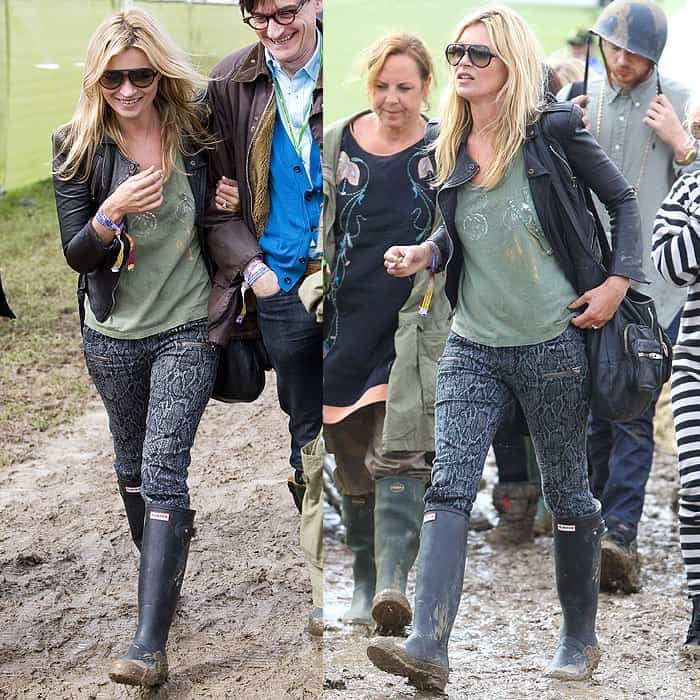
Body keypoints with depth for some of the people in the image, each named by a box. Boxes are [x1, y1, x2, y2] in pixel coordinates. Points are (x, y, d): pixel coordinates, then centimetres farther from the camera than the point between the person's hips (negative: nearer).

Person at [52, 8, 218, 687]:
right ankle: (164, 571, 44)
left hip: (186, 330, -2)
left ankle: (150, 644, -18)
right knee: (132, 466, 17)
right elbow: (75, 254, -10)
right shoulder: (78, 148, -6)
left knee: (163, 471, -13)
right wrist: (112, 213, -27)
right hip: (113, 334, 2)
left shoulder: (194, 131, -4)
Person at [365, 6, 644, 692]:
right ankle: (429, 647, -19)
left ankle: (579, 638, 25)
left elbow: (622, 199, 3)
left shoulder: (553, 129, -7)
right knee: (448, 483, -12)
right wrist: (424, 254, -2)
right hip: (473, 345, 3)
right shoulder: (444, 145, 5)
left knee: (567, 491, 9)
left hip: (554, 341, -3)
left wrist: (618, 282, -6)